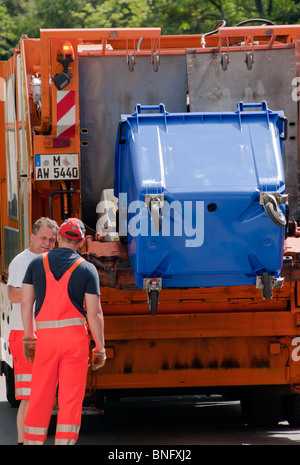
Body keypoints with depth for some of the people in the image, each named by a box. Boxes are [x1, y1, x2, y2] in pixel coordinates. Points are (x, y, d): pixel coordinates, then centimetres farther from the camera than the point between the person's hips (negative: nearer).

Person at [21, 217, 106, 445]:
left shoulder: (37, 263, 6)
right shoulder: (87, 269, 0)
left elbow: (26, 302, 5)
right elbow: (94, 312, -4)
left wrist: (29, 337, 15)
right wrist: (100, 348, 3)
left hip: (45, 335, 2)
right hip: (75, 336, -2)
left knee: (40, 398, 7)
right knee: (71, 399, 0)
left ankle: (33, 443, 7)